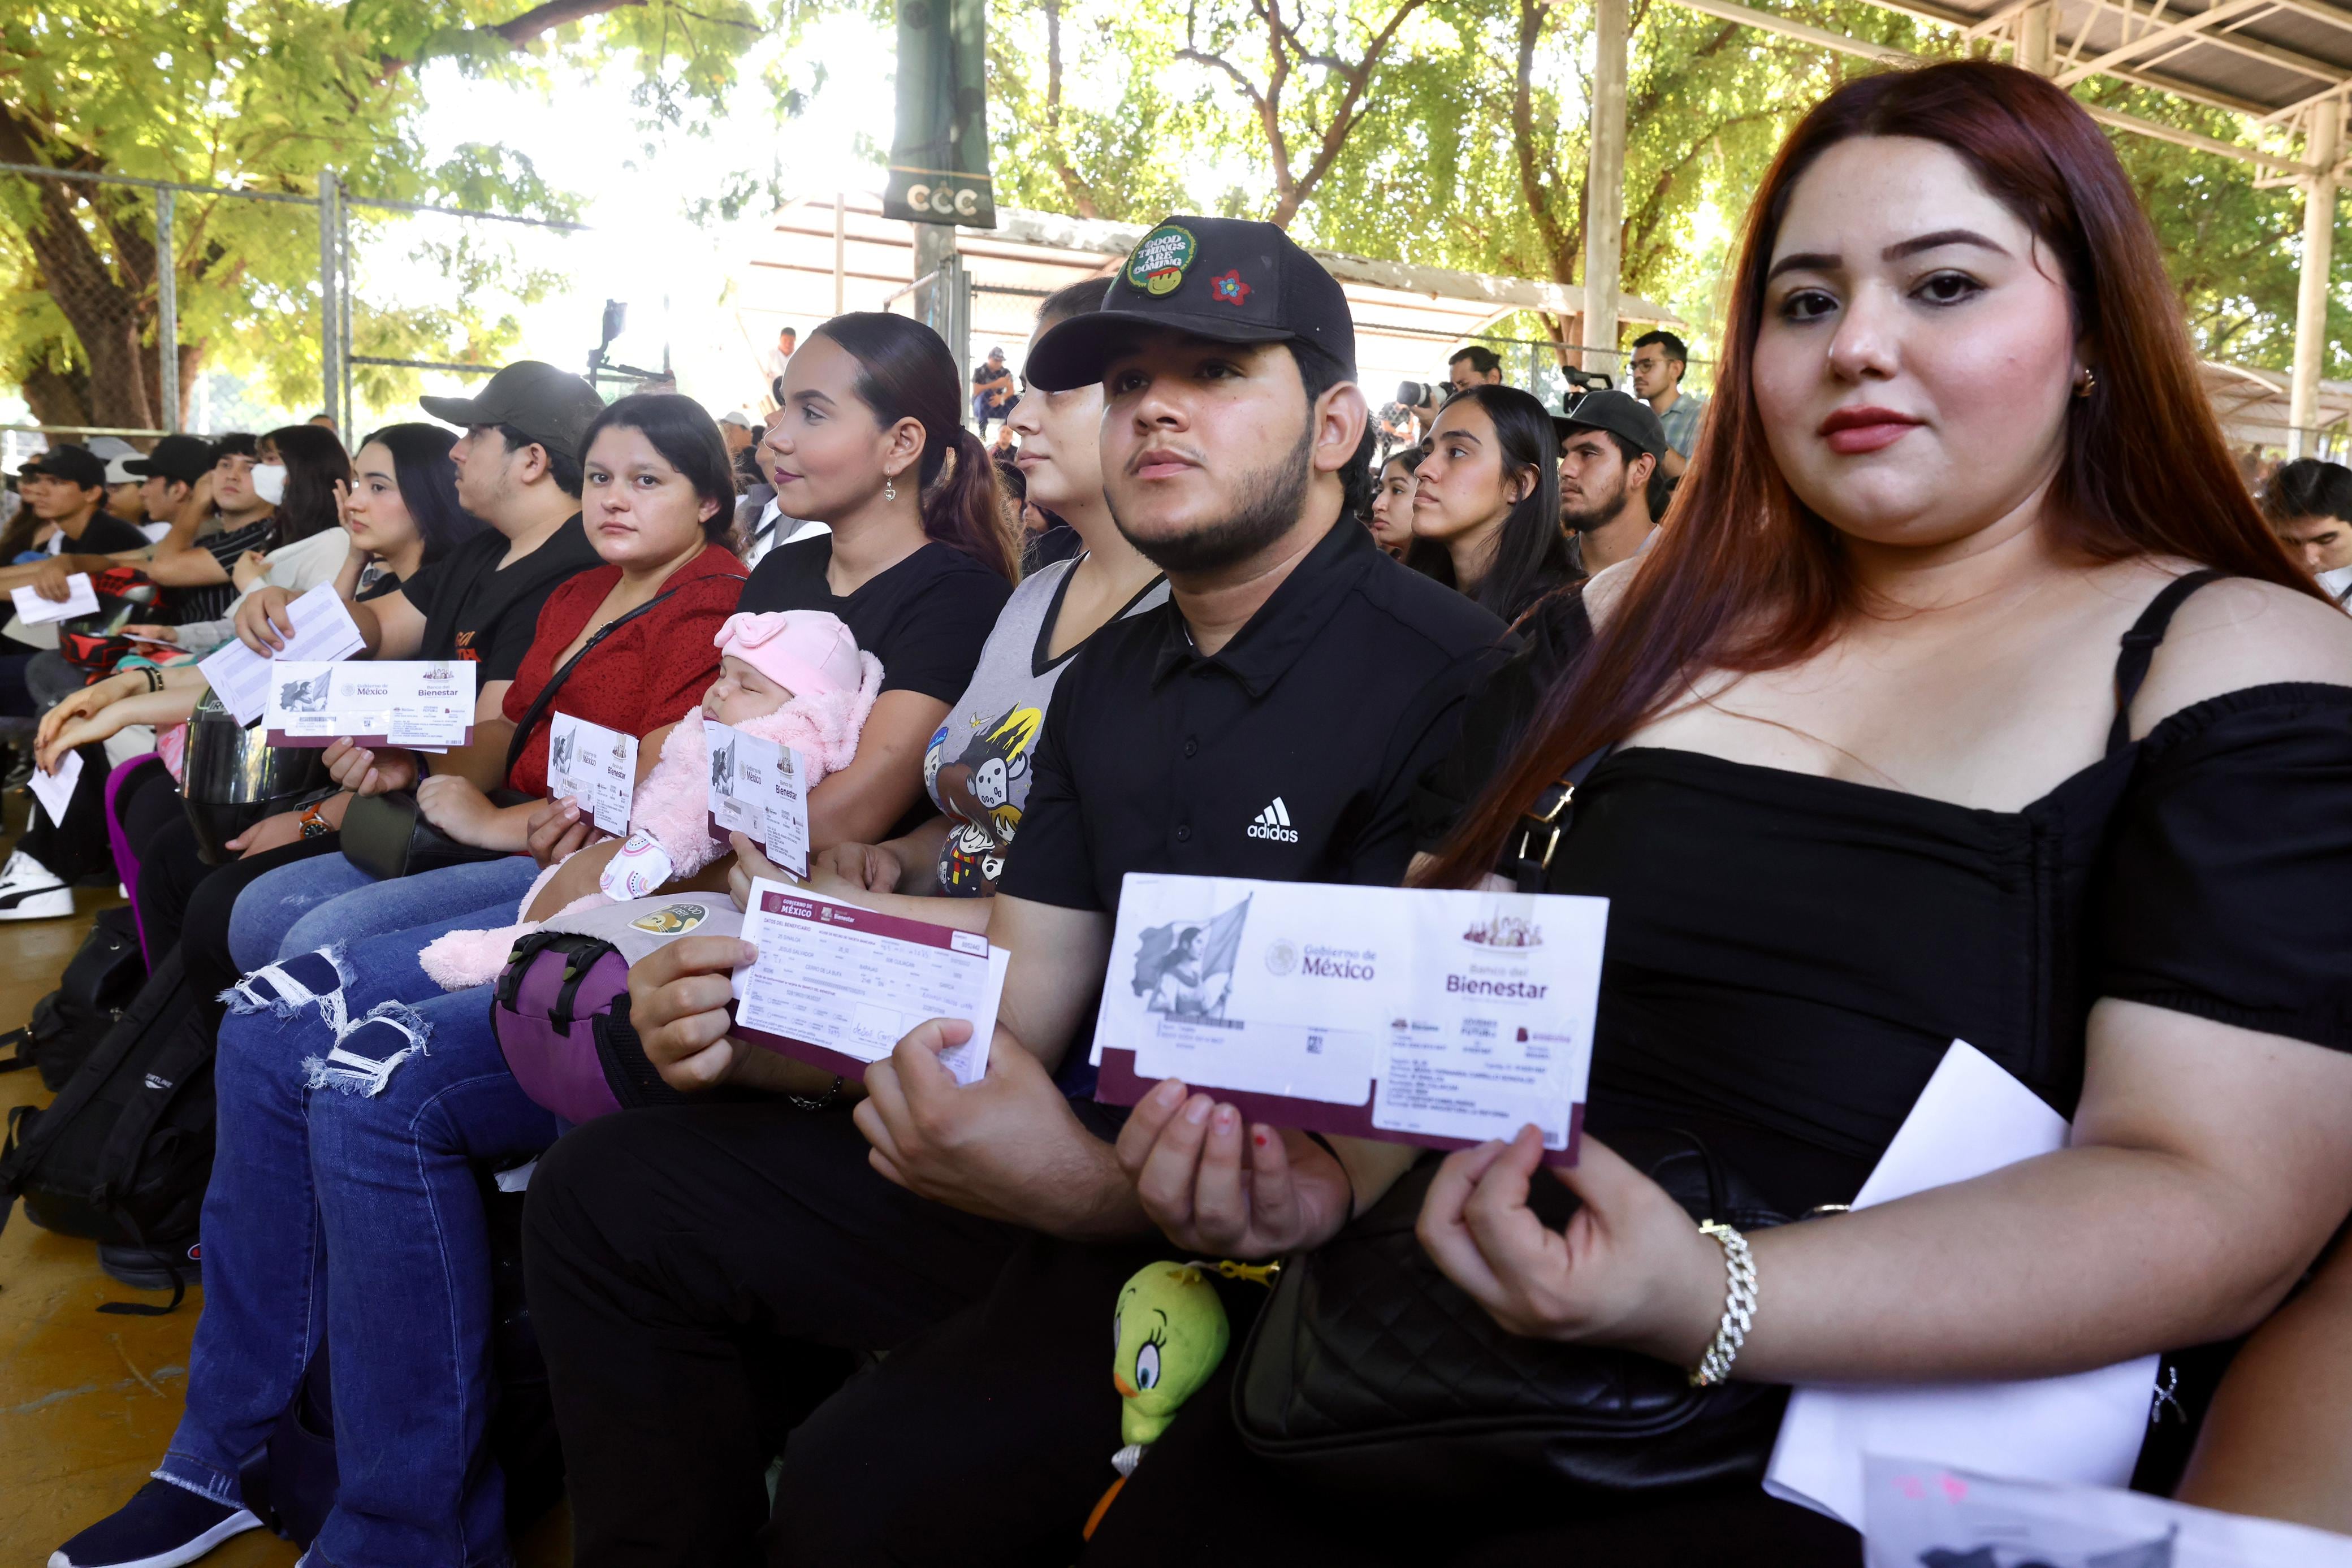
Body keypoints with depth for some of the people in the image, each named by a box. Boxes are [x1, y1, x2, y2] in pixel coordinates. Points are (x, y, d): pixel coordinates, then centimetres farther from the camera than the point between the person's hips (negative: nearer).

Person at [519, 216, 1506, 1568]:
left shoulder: (1448, 679, -17)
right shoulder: (1108, 680, 10)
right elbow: (1011, 1005, 8)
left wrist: (1095, 1189, -34)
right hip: (1082, 1166, 8)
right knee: (611, 1192, 5)